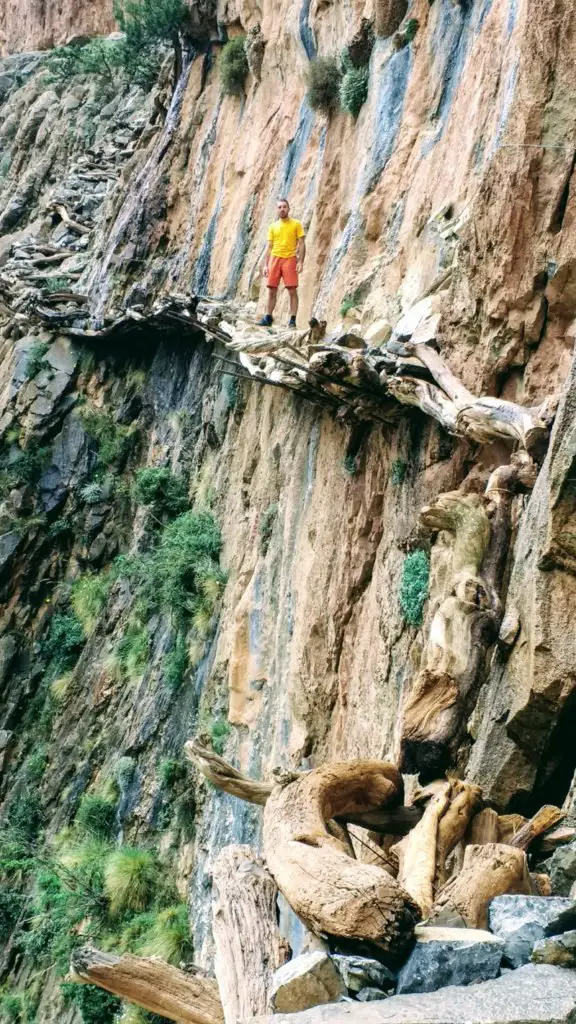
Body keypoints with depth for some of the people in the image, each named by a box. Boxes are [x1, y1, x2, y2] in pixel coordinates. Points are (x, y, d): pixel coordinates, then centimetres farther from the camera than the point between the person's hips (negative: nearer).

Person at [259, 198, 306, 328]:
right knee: (272, 290, 3)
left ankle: (293, 320, -5)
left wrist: (301, 262, -11)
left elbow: (301, 244, 1)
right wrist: (265, 265, 5)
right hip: (275, 259, 3)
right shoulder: (273, 227, 12)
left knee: (292, 291, -7)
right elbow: (269, 247, 13)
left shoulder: (296, 224, 4)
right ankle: (268, 317, 11)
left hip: (290, 259, -3)